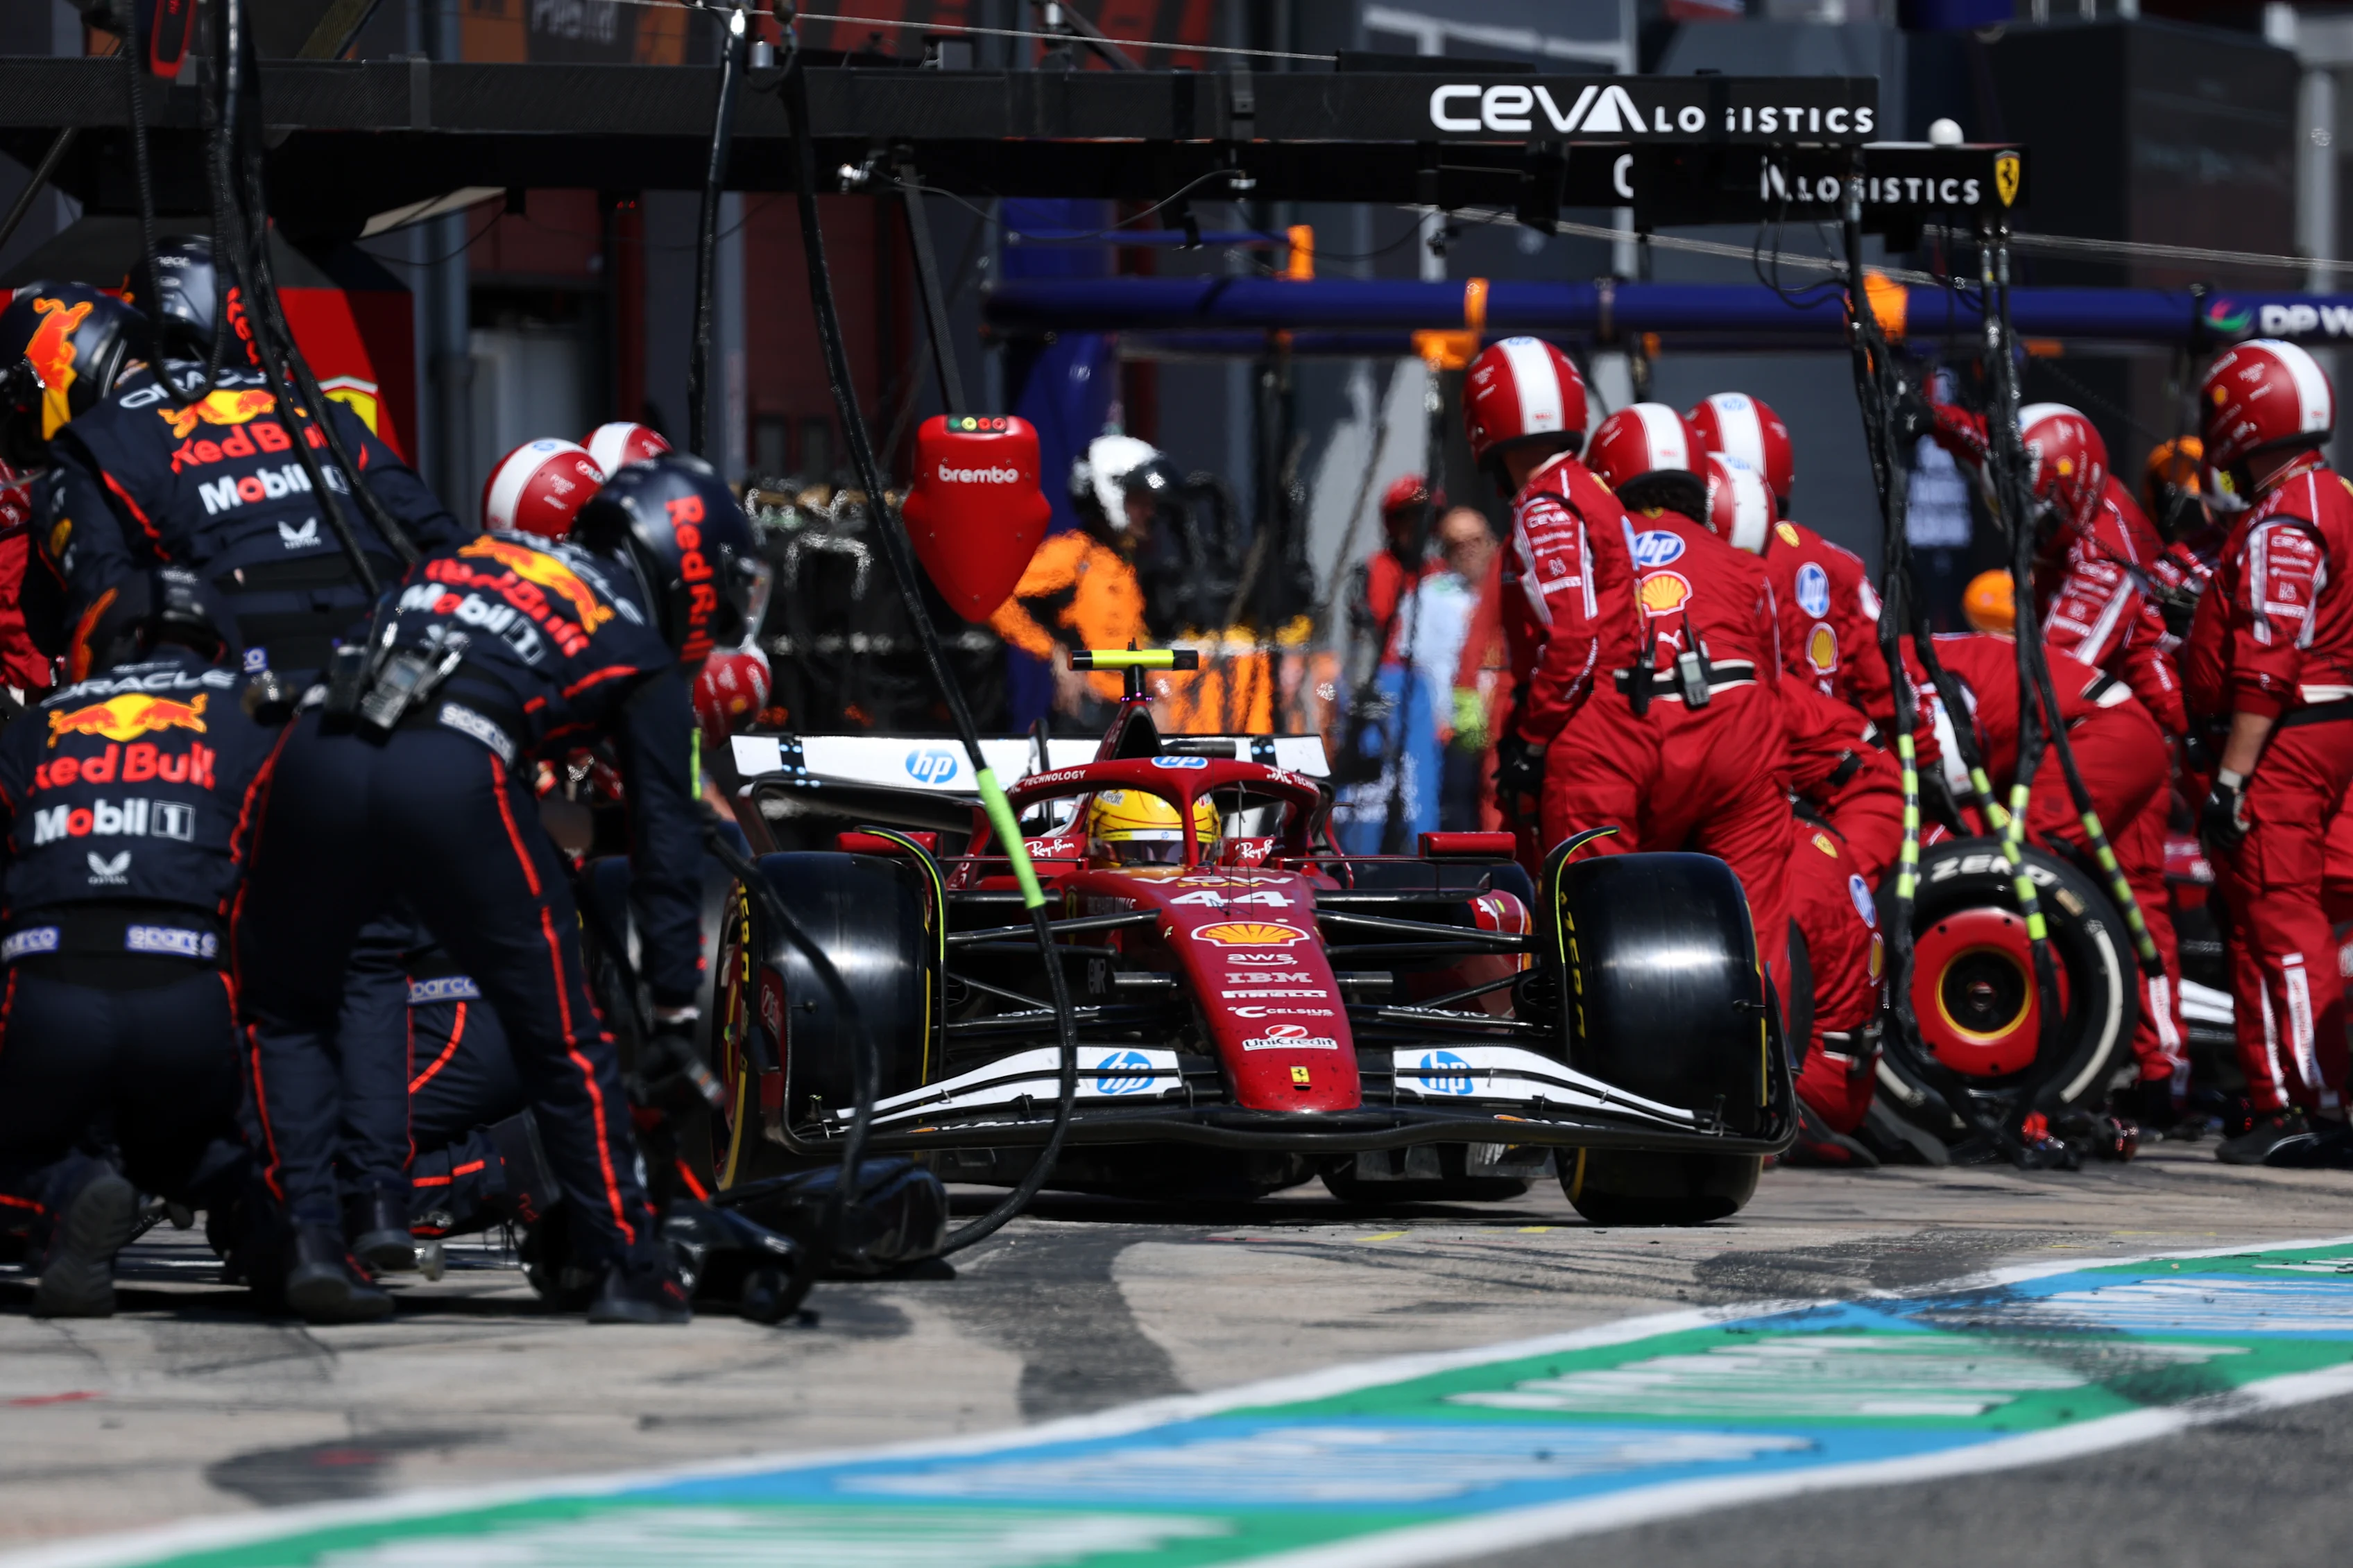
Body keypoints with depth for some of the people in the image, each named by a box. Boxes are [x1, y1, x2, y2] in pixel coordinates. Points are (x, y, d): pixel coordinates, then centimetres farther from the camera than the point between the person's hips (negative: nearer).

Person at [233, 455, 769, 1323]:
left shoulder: (479, 552, 34)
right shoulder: (639, 655, 20)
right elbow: (665, 842, 18)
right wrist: (676, 1009, 22)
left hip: (320, 753, 4)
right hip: (453, 779, -4)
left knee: (285, 1008, 23)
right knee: (561, 1038, 10)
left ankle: (311, 1240, 10)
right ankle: (631, 1270, 13)